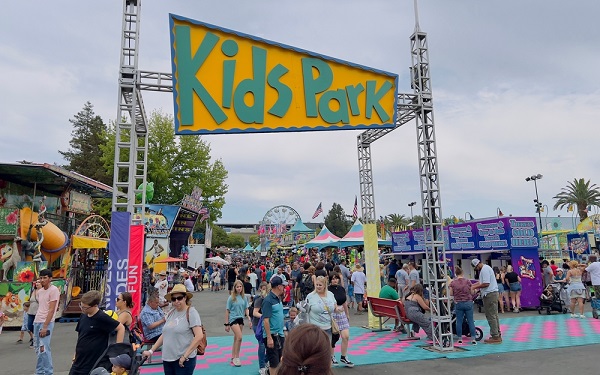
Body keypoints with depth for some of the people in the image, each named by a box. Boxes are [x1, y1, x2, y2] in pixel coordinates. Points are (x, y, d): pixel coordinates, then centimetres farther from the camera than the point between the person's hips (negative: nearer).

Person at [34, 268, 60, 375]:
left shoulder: (54, 290, -11)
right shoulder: (40, 291, 12)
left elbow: (51, 310, -15)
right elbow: (41, 307, 17)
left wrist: (45, 326, -19)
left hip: (46, 323, -8)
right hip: (36, 321, 8)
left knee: (44, 349, -9)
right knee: (38, 349, 13)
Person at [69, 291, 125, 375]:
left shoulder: (102, 318, -18)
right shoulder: (83, 316, 3)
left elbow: (121, 328, -15)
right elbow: (80, 336, 16)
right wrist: (76, 354, 17)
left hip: (94, 365, -7)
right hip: (78, 363, 7)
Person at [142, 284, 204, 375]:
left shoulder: (191, 312, -12)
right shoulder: (171, 313, 8)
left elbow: (199, 336, -18)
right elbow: (165, 334, 17)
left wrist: (185, 356, -18)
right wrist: (151, 351, 12)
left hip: (183, 360, -6)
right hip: (167, 358, 6)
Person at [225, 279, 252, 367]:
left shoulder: (244, 298, 4)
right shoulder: (231, 298, -7)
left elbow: (246, 309, 9)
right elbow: (227, 311, -4)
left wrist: (249, 319, -1)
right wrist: (226, 324, -5)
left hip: (241, 319, 5)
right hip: (233, 319, -5)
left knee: (236, 339, 11)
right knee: (239, 337, -17)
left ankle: (233, 358, 22)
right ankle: (236, 358, -4)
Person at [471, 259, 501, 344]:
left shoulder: (484, 269, -16)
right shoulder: (486, 268, 18)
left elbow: (486, 284, -23)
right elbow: (481, 282, 23)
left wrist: (475, 287, -12)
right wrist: (472, 286, 17)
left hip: (489, 294, -11)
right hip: (493, 293, 11)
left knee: (491, 316, -6)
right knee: (494, 315, 15)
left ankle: (495, 337, -2)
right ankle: (497, 335, 21)